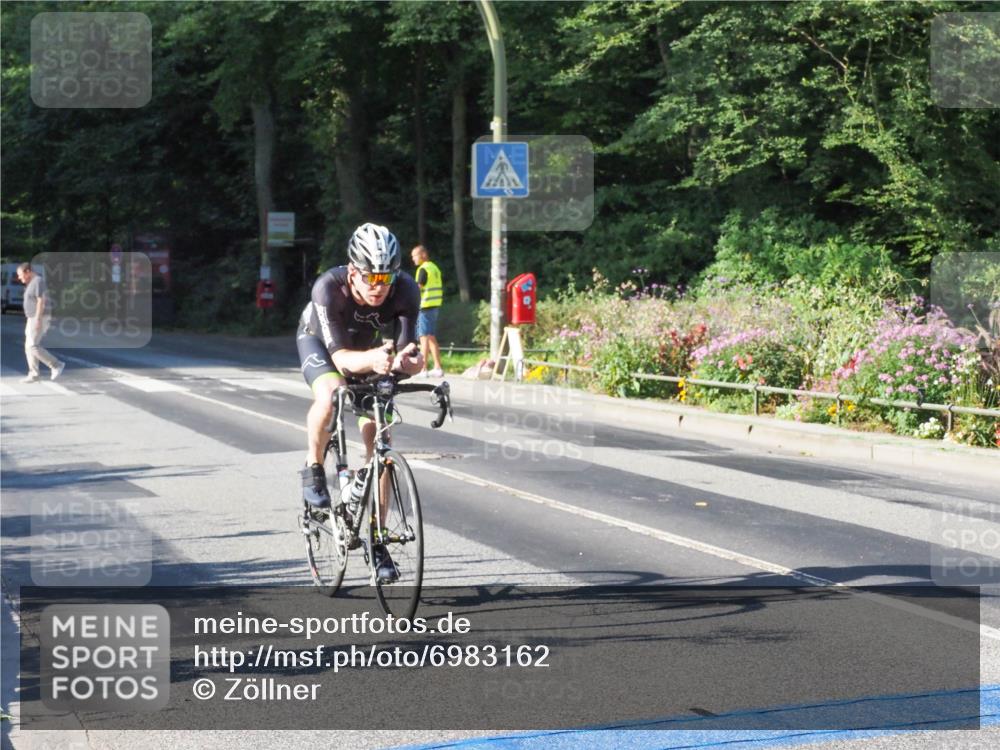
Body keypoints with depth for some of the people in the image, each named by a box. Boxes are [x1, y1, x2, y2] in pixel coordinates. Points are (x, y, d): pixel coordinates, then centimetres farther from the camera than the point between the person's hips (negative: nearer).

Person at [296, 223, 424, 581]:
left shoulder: (406, 290, -33)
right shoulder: (328, 288, -40)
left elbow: (405, 346, -32)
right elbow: (340, 356, -42)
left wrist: (407, 359, -56)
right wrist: (371, 360, -63)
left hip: (368, 346, 3)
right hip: (320, 340, -3)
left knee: (378, 439, -7)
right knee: (330, 394, -36)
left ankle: (377, 539, 4)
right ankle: (313, 469, -8)